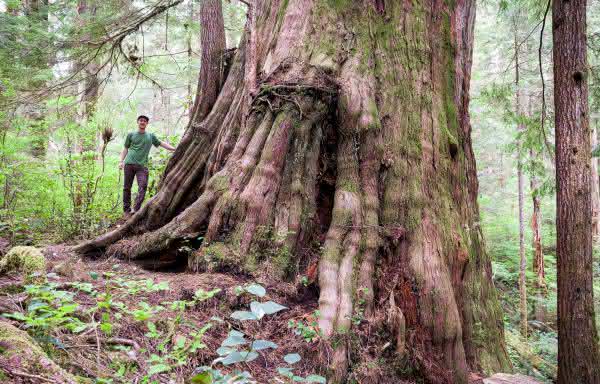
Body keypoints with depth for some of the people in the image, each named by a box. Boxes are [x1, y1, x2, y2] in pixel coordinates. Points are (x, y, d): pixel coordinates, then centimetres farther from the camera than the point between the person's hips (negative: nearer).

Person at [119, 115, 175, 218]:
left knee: (143, 186, -16)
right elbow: (126, 149, 16)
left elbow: (161, 143, 19)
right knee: (127, 187, -1)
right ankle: (126, 210, 5)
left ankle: (136, 209, -19)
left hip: (142, 165, 0)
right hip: (129, 163, 0)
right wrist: (121, 161, 4)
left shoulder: (151, 136, 19)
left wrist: (174, 149, 10)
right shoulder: (131, 135, 15)